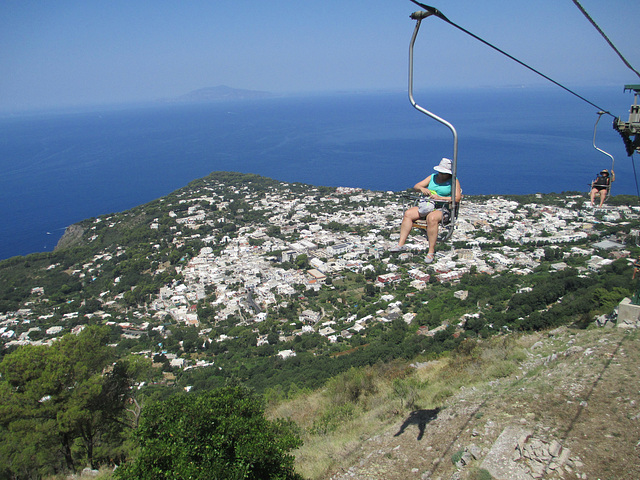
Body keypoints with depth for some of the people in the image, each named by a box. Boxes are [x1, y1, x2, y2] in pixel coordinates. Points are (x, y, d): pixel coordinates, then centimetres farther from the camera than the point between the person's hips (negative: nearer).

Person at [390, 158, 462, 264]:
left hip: (443, 209, -6)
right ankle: (401, 244, -20)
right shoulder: (433, 177, 16)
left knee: (431, 218, -39)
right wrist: (422, 188, -9)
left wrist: (440, 198, -19)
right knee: (408, 214, -17)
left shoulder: (454, 181, 1)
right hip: (428, 206, 6)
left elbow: (457, 198, -12)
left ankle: (431, 251, -33)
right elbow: (415, 186, 15)